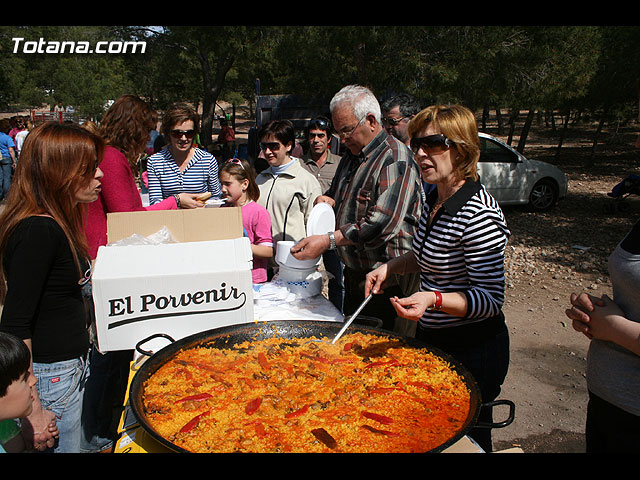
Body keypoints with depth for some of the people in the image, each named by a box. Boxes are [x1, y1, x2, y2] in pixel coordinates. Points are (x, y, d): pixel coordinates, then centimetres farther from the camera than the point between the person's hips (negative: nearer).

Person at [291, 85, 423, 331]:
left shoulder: (395, 159, -16)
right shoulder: (351, 156, 13)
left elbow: (383, 223, -27)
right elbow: (339, 193, 30)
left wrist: (329, 241, -27)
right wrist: (329, 199, 4)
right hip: (354, 273, 9)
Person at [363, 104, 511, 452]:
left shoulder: (478, 214, -25)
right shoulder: (434, 199, 2)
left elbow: (492, 298, -24)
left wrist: (435, 299, -38)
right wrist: (390, 267, 4)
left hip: (472, 351, -9)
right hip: (432, 339, 9)